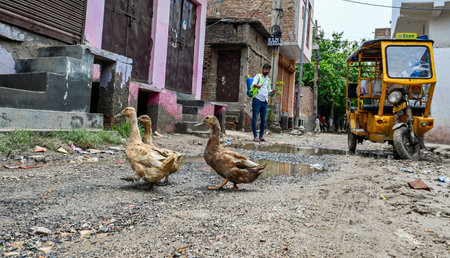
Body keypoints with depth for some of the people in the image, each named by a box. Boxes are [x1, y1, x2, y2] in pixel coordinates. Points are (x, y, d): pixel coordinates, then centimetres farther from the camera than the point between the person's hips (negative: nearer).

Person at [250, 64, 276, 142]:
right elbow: (253, 84, -17)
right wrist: (257, 85, -40)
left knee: (264, 120, 5)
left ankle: (261, 136, 11)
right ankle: (255, 136, -2)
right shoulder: (258, 76, 2)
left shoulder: (268, 80, 22)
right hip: (257, 100, -6)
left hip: (265, 102, 7)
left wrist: (272, 91, 7)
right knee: (255, 118, -5)